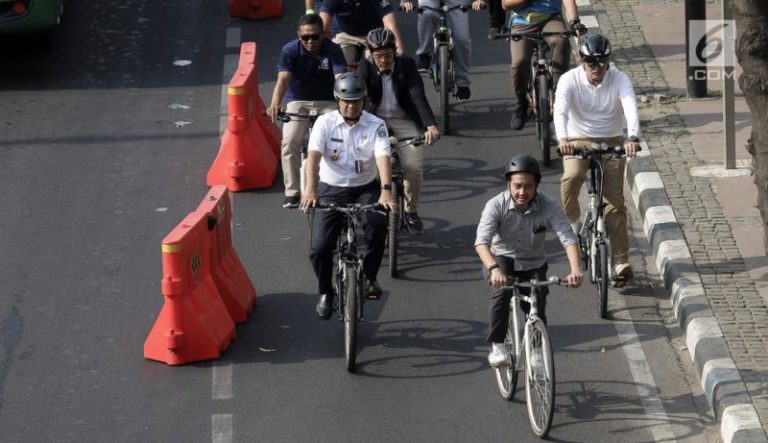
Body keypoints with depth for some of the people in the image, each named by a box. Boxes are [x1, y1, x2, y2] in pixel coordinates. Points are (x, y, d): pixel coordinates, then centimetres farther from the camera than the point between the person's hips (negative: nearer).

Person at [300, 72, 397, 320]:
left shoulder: (375, 125, -8)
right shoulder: (325, 123, -8)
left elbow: (383, 158, -21)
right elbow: (314, 155, -21)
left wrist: (386, 191, -39)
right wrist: (310, 188, -38)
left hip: (366, 188, 0)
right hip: (332, 190, 0)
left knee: (377, 224, -32)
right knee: (320, 247, -14)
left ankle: (370, 278, -9)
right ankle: (326, 292, 14)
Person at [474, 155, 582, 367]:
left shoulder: (550, 206, -20)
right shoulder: (496, 205, -23)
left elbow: (568, 238, -29)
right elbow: (481, 242, -34)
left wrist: (575, 270, -48)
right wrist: (494, 268, -54)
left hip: (533, 264, 1)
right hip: (501, 259, -1)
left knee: (537, 311, -14)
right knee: (502, 288, -33)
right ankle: (497, 346, -21)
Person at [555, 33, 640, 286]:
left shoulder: (619, 80, -13)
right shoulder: (569, 80, -13)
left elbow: (631, 109, -28)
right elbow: (560, 111, -28)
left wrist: (633, 138, -48)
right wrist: (562, 139, -48)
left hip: (612, 142, 0)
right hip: (578, 141, 0)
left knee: (615, 203, -7)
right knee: (571, 177, -32)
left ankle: (621, 263, -5)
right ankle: (571, 222, -5)